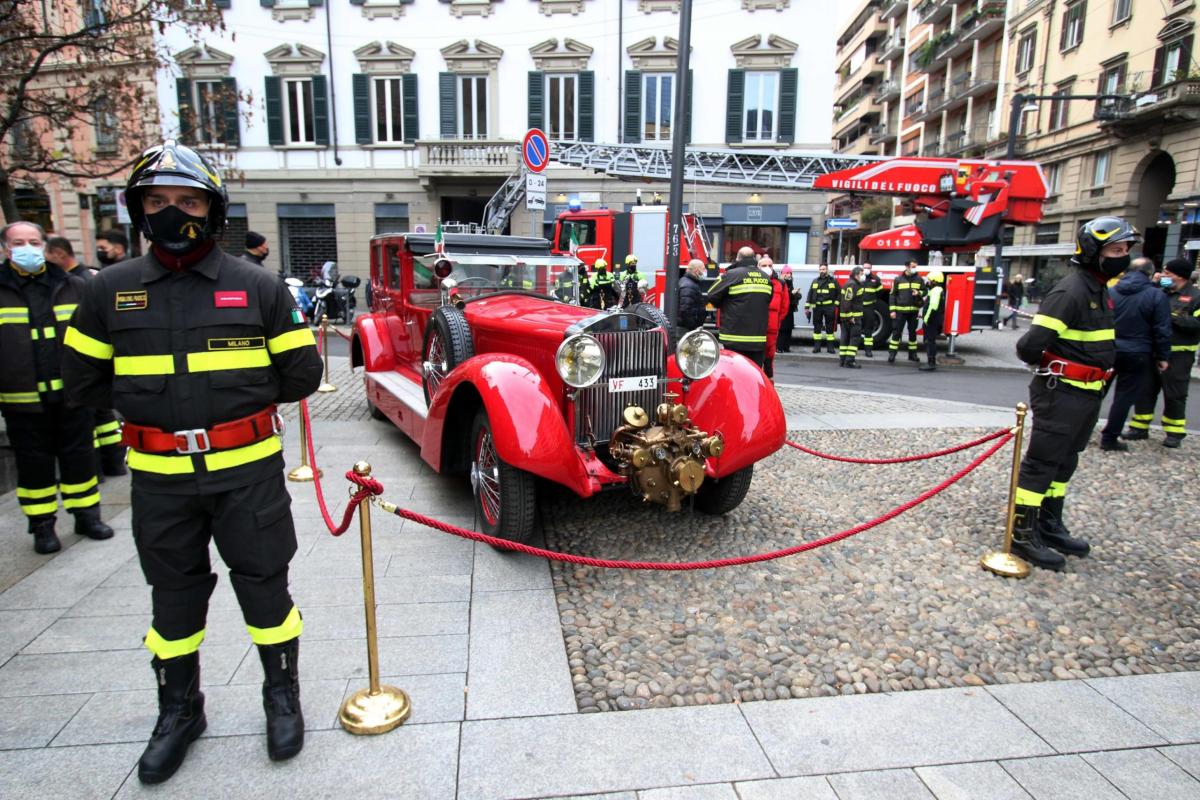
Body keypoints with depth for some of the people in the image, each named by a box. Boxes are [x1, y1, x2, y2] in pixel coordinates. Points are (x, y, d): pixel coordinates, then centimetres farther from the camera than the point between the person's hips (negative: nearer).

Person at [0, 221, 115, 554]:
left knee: (79, 457, 10)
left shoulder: (74, 287, 5)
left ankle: (87, 515, 23)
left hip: (72, 393, 1)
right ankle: (42, 525, 21)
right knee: (34, 462, 9)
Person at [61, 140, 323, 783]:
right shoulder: (110, 291, 4)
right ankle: (179, 711, 37)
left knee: (264, 585, 8)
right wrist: (146, 403, 2)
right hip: (159, 476, 2)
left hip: (248, 469, -2)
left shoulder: (258, 286, -2)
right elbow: (83, 381, 9)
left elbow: (301, 372, 2)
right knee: (174, 596, 16)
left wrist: (241, 395, -2)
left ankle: (282, 695, 31)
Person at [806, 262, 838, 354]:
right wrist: (807, 307, 3)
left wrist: (836, 305, -6)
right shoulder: (815, 282, 11)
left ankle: (830, 346, 6)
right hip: (817, 307, 2)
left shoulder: (833, 281, 5)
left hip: (829, 308, -2)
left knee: (830, 327, 2)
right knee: (817, 327, 3)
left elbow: (839, 294, 3)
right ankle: (817, 346, 8)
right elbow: (810, 295, 9)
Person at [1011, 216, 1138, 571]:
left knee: (1064, 462, 17)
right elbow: (1030, 345, -26)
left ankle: (1050, 527, 29)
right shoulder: (1071, 291, -18)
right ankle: (1023, 533, 3)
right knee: (1041, 462, -4)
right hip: (1061, 392, -10)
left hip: (1088, 393, 10)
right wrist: (1045, 365, -5)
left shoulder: (1101, 290, 13)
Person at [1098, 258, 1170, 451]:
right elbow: (1162, 331, -8)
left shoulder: (1110, 292, 1)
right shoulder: (1157, 296, -9)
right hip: (1137, 355, -3)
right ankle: (1109, 438, 5)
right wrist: (1162, 357, 1)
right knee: (1125, 396, 4)